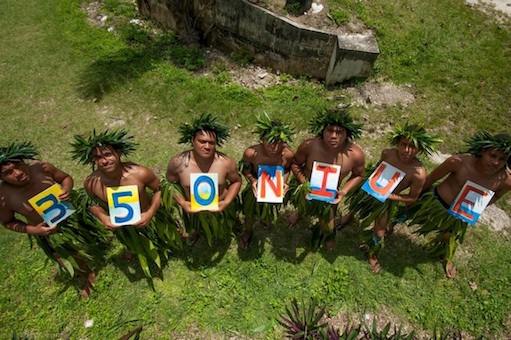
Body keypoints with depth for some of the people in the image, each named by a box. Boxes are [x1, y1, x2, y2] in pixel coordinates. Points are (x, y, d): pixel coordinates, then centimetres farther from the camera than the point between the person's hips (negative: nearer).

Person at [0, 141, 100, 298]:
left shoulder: (42, 167, -27)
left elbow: (66, 178, -7)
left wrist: (66, 190, -29)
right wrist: (34, 230, -23)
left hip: (70, 214, 1)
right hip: (49, 233, -1)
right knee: (72, 262, 20)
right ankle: (89, 276, 52)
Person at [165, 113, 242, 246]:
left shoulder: (225, 162, -29)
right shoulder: (178, 162, -28)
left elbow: (236, 181, -10)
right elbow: (170, 183, -9)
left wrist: (226, 202, -22)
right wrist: (182, 203, -20)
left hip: (220, 208, 0)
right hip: (193, 209, 1)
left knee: (223, 229, 33)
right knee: (196, 227, 36)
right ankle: (194, 231, 73)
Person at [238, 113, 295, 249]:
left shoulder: (288, 154, -33)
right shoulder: (251, 153, -38)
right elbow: (244, 168, -14)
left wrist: (284, 181, -25)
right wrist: (252, 180, -31)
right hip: (256, 187, -2)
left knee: (270, 217, 31)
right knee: (250, 213, 23)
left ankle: (266, 219, 72)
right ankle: (247, 231, 60)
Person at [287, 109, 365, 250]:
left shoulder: (356, 154, -30)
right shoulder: (309, 145, -34)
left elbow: (358, 175, -10)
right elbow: (295, 164, -15)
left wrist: (343, 191, -23)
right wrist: (304, 183, -25)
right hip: (307, 187, -1)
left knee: (328, 228, 15)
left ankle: (328, 235, 56)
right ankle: (299, 212, 35)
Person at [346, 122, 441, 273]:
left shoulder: (419, 173, -32)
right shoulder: (387, 153, -23)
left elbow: (412, 198, -17)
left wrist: (391, 196, -26)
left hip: (387, 201, -2)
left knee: (379, 233, 10)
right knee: (354, 206, 29)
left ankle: (373, 256, 42)